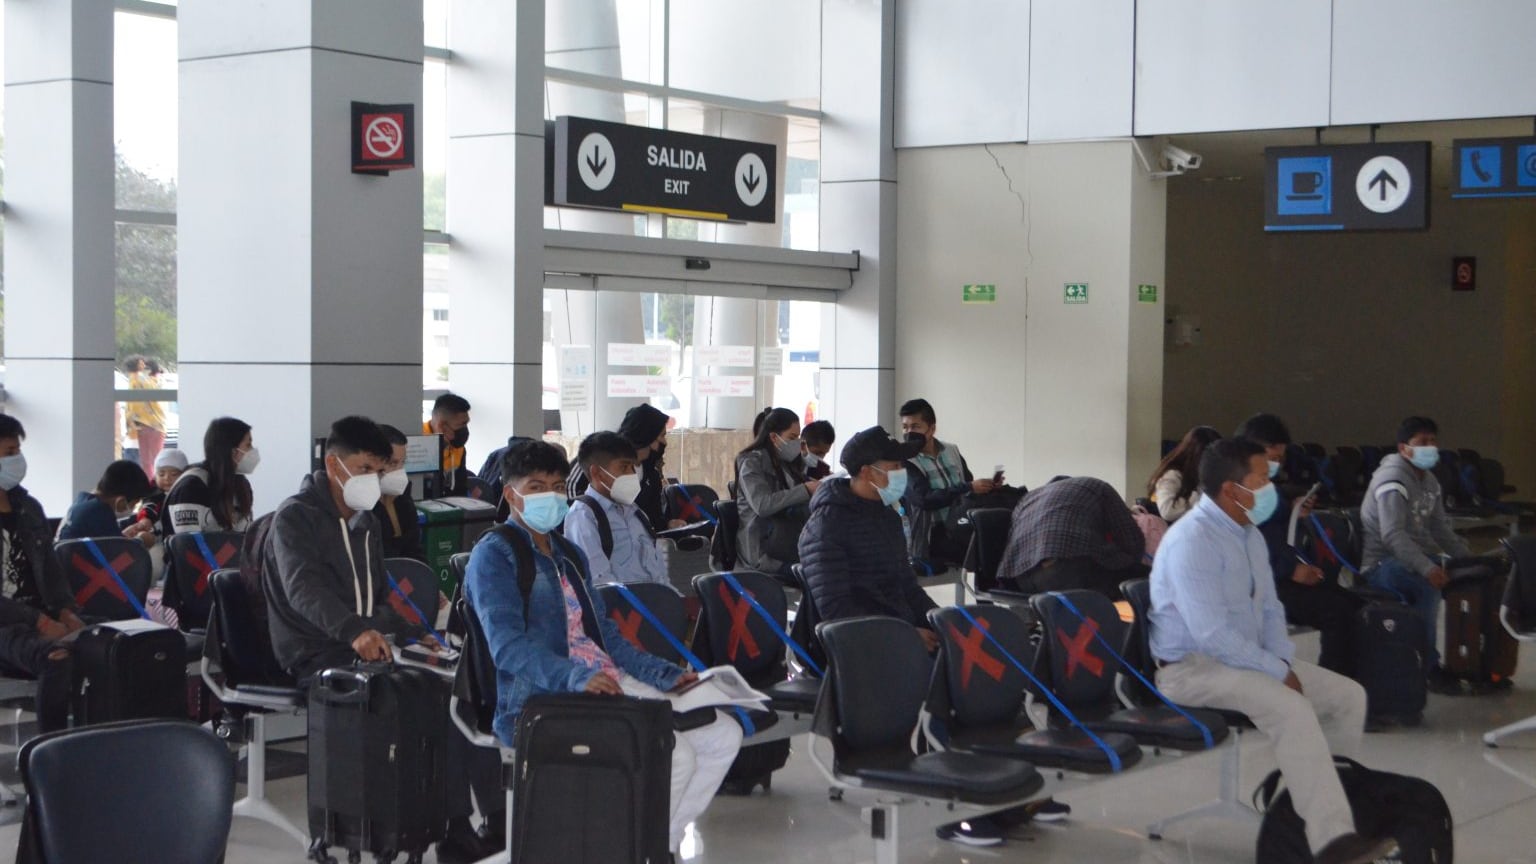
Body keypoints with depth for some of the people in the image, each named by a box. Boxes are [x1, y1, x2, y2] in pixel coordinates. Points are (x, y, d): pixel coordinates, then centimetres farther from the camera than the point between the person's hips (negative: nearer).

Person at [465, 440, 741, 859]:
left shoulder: (568, 554, 23)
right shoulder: (494, 556, -4)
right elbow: (507, 645, -18)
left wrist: (666, 675, 10)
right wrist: (576, 677, -33)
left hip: (609, 684, 9)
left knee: (724, 735, -3)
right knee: (672, 756, -27)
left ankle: (661, 843, 6)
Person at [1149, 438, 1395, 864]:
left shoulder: (1250, 535, 9)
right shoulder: (1192, 540, -21)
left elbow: (1270, 609, 18)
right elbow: (1212, 634, -26)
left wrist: (1284, 663, -1)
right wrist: (1278, 672, -20)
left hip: (1249, 657, 10)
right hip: (1193, 667, -9)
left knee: (1349, 695, 1)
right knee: (1291, 707, -32)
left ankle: (1320, 793, 11)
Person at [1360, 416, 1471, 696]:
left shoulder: (1429, 481, 11)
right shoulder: (1393, 479, -17)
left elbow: (1441, 529, 15)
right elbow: (1393, 536, -28)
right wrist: (1427, 568, -38)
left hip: (1413, 556, 9)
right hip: (1381, 563, -9)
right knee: (1431, 584, -33)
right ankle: (1429, 667, -21)